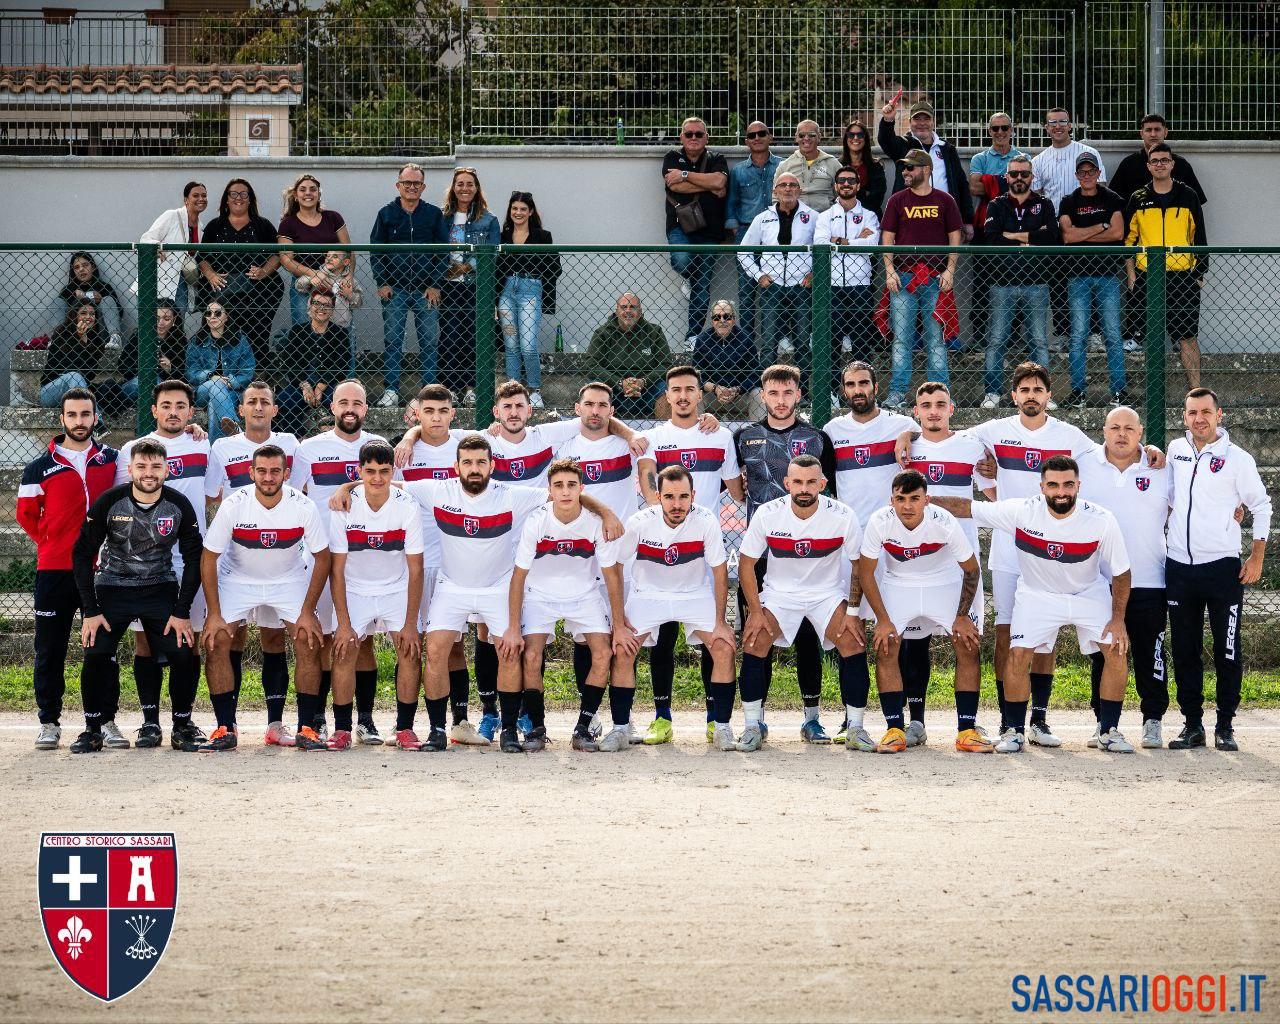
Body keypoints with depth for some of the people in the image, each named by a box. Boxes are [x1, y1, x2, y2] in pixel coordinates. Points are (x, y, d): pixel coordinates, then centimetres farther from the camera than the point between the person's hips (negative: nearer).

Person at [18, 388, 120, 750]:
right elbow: (26, 515, 7)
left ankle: (105, 720, 12)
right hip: (54, 571, -1)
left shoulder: (111, 459, 6)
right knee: (50, 650, 2)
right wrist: (51, 544, 3)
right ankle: (49, 723, 8)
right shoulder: (40, 468, 1)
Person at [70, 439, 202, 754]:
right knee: (96, 654, -19)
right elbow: (82, 554, -7)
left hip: (162, 589, 1)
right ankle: (95, 727, -3)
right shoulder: (109, 502, -12)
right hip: (113, 587, -1)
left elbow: (194, 559, -1)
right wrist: (90, 611, -12)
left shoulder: (179, 506, -9)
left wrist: (182, 612, -7)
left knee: (184, 654, -15)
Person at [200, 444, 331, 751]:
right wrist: (214, 614, -17)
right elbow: (208, 558, -14)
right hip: (238, 578, 0)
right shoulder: (233, 506, -23)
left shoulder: (304, 507, -21)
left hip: (290, 579, 0)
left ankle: (305, 729, -6)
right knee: (216, 642, -15)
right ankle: (226, 730, -8)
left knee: (309, 642, -15)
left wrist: (307, 611, -12)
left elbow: (322, 558, -9)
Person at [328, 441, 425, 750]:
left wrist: (411, 624, -16)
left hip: (397, 589, 0)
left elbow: (415, 570, -12)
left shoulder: (408, 508, -17)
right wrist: (343, 623, -17)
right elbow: (337, 569, -12)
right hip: (354, 589, 0)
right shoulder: (344, 508, -17)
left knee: (410, 650, -15)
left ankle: (405, 729, -5)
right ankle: (342, 729, -8)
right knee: (345, 650, -17)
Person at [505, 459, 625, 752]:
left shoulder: (596, 523, -18)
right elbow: (519, 575, -13)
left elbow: (612, 575, -8)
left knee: (603, 655, -16)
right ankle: (536, 728, -1)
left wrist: (619, 625, -10)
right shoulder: (536, 522, -19)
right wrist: (513, 628, -16)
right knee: (531, 658, -18)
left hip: (584, 596, 1)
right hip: (540, 596, -1)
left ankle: (583, 729, -5)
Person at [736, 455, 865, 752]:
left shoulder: (843, 516, -17)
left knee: (854, 645, -19)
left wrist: (852, 612, -8)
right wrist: (755, 612, -11)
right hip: (779, 592, 0)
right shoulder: (768, 514, -16)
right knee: (753, 644, -19)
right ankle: (752, 727, -7)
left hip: (828, 593, 0)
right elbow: (746, 562, -6)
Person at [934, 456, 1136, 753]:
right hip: (1036, 593, 0)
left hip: (1090, 593, 0)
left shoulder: (1102, 521, -24)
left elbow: (1122, 572, -11)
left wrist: (1118, 618, -13)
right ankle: (1014, 730, 3)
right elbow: (966, 507, -17)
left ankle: (1109, 731, 2)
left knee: (1116, 650, -13)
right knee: (1018, 654, -15)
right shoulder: (1022, 512, -25)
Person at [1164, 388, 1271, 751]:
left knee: (1227, 651, -1)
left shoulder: (1237, 458, -4)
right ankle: (1192, 724, 13)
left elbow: (1261, 507, 1)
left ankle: (1225, 726, 5)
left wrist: (1257, 557, -2)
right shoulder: (1176, 450, 8)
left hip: (1222, 567, -4)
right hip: (1179, 567, 4)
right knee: (1185, 652, 6)